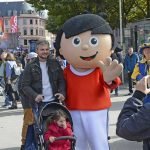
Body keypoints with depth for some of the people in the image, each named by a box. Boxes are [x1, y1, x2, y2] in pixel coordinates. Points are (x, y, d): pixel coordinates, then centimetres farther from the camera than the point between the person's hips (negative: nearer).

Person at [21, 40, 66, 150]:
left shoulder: (55, 64, 6)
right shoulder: (30, 66, -1)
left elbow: (62, 80, 8)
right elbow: (25, 85, -4)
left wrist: (62, 92, -11)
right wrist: (34, 95, -20)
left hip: (53, 102, 3)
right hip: (38, 103, -3)